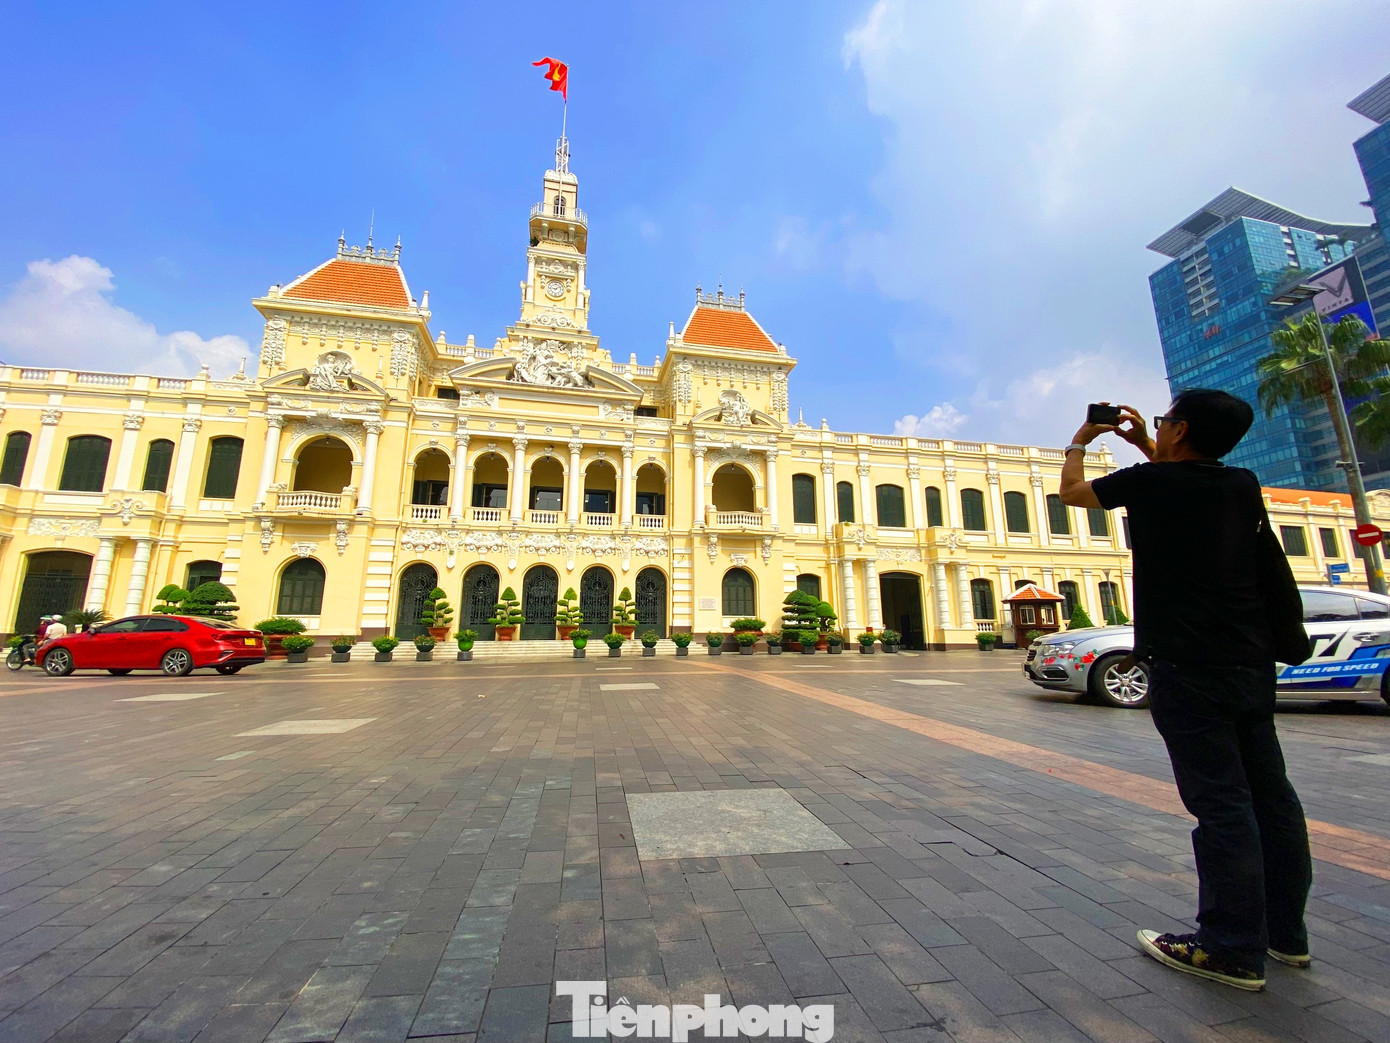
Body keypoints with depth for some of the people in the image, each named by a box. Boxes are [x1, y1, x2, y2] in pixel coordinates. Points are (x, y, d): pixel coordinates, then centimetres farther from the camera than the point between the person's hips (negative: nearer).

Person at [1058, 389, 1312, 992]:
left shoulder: (1151, 482, -11)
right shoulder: (1243, 485, 9)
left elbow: (1072, 490, 4)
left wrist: (1080, 442, 21)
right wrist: (1143, 445, 32)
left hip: (1188, 668, -8)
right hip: (1252, 663, 8)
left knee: (1219, 801, -4)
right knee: (1268, 794, 14)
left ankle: (1235, 948, 5)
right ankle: (1285, 932, 27)